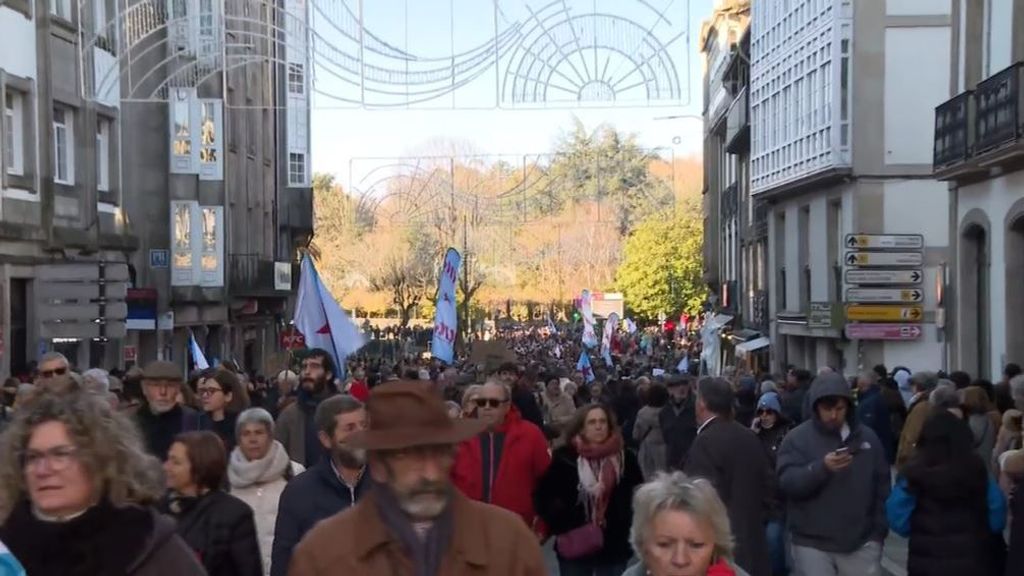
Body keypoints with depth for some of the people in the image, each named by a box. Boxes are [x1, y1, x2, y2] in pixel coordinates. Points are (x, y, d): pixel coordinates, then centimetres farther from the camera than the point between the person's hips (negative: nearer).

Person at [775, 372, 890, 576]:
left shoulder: (867, 437, 8)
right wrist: (821, 468, -28)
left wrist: (878, 532, 6)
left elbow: (881, 487, 12)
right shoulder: (797, 438, -3)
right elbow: (787, 483, -14)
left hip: (861, 543, 3)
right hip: (812, 544, -3)